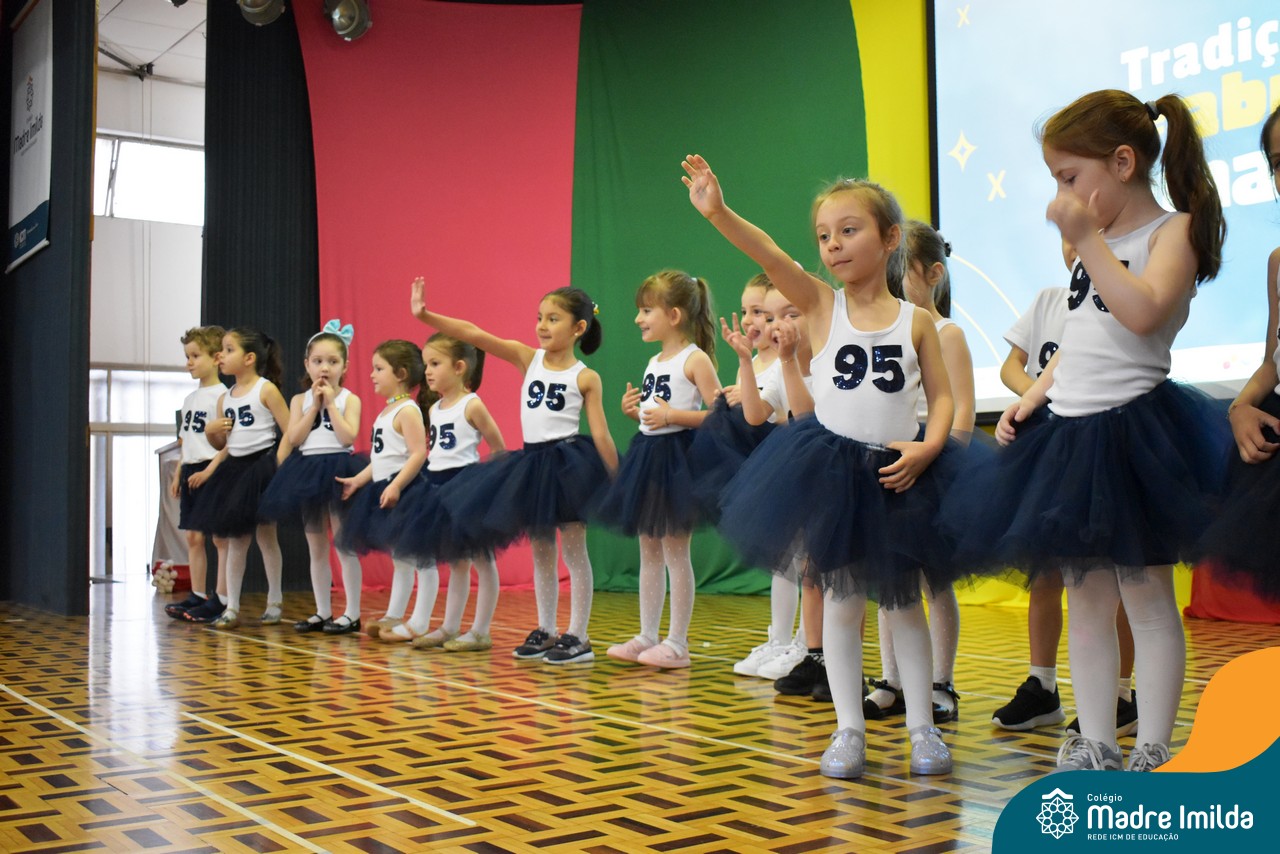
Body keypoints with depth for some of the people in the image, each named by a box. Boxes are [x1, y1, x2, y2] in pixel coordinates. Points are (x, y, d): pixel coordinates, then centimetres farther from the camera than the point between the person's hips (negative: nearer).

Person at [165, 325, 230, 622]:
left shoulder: (222, 395, -9)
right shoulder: (190, 398, 16)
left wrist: (209, 471, -21)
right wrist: (178, 473, 16)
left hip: (213, 471, -9)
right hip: (191, 470, 9)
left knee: (220, 537, -4)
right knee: (193, 537, 10)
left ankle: (221, 600, -2)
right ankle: (197, 596, 16)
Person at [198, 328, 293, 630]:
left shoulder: (266, 389, -8)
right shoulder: (224, 398, 10)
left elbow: (290, 431, -12)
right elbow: (220, 444, 18)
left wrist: (278, 466, -20)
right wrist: (211, 431, -4)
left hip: (262, 465, -6)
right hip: (234, 468, 6)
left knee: (265, 535, 3)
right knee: (235, 540, 7)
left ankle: (275, 602, 17)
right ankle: (231, 607, 12)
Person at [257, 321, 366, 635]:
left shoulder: (349, 399, -2)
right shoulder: (300, 400, 7)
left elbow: (348, 437, -17)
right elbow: (294, 439, -7)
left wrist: (331, 402, -13)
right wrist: (315, 404, -9)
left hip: (339, 470, -4)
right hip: (307, 471, 4)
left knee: (344, 545, -2)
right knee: (316, 548, 11)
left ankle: (352, 613, 4)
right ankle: (323, 612, 21)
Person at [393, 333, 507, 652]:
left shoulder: (472, 405, -9)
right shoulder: (434, 409, 11)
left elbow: (499, 450, -5)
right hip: (437, 486, 8)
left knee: (480, 560, 0)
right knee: (455, 562, 15)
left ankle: (480, 632, 4)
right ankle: (449, 628, 22)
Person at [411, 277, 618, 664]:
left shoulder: (586, 378, -5)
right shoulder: (528, 357, 5)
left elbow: (600, 434, -6)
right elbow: (475, 335, -4)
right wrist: (426, 316, -13)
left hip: (568, 462, -5)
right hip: (531, 462, 5)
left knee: (574, 551, 1)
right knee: (540, 553, 13)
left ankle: (578, 637, 8)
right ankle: (545, 631, 23)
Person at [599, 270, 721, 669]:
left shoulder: (695, 359, -10)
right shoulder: (654, 362, 14)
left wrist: (672, 416, -23)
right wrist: (633, 410, 2)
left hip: (678, 457, -8)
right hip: (647, 454, 9)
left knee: (675, 551, -2)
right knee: (649, 550, 12)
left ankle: (677, 643, 6)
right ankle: (647, 636, 21)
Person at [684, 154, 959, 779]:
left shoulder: (917, 321, 1)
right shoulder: (820, 305, -1)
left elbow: (941, 394, 4)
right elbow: (771, 258, -17)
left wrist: (928, 447, -14)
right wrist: (718, 213, -32)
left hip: (896, 474, 0)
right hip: (830, 471, 0)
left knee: (903, 603, 10)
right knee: (842, 600, 6)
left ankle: (922, 726, 23)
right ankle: (849, 729, 17)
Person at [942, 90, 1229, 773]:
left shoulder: (1174, 230, -7)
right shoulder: (1097, 245, 15)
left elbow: (1144, 312, -26)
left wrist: (1087, 239, -24)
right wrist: (1032, 397, 8)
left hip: (1130, 429, -8)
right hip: (1068, 431, 8)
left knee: (1145, 595, 1)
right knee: (1086, 599, 11)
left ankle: (1151, 757, 10)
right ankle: (1095, 749, 20)